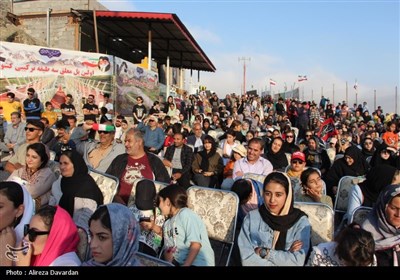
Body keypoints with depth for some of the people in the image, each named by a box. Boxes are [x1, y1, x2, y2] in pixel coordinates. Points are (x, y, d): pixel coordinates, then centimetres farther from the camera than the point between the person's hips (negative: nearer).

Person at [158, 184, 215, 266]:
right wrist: (168, 264, -8)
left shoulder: (185, 214, -7)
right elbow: (167, 251, 10)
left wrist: (185, 265, -18)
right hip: (179, 262, 6)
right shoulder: (167, 224, 16)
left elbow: (196, 244, -14)